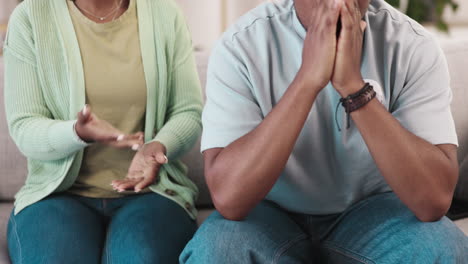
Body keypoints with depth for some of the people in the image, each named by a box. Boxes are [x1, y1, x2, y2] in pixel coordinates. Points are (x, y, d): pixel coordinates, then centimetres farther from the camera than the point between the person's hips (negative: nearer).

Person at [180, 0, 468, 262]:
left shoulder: (414, 45, -17)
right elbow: (228, 198, -30)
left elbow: (434, 199, -26)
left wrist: (353, 85, -34)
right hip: (272, 213, 0)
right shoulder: (242, 45, -19)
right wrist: (307, 78, -35)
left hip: (372, 211, 1)